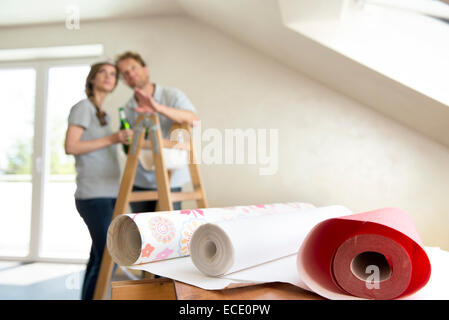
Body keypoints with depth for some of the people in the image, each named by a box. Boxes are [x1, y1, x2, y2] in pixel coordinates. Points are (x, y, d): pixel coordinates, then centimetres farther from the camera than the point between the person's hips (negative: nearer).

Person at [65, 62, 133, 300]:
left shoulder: (103, 114, 21)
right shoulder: (83, 107, -3)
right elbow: (70, 147, -14)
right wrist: (111, 139, -18)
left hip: (109, 195, 8)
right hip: (93, 196, -8)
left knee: (99, 257, 9)